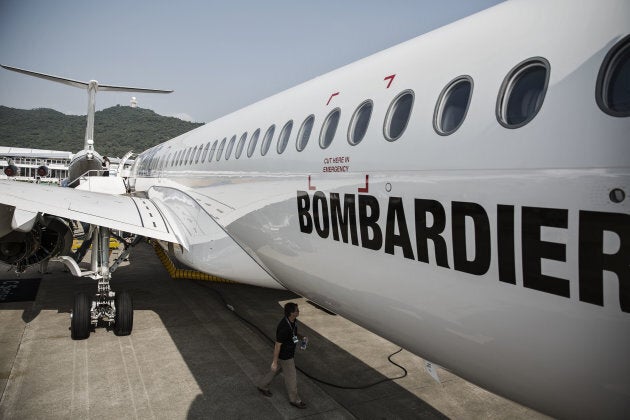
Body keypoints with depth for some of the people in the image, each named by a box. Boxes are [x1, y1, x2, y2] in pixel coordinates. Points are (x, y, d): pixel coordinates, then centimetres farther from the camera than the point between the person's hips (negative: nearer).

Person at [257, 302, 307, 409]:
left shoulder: (293, 321, -9)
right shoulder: (284, 327, -36)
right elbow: (277, 345, -26)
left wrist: (302, 337, -7)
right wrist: (275, 362, -17)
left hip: (289, 352, 9)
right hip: (284, 356, -9)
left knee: (276, 370, 27)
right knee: (291, 377, 10)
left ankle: (262, 386, 48)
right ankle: (294, 400, 31)